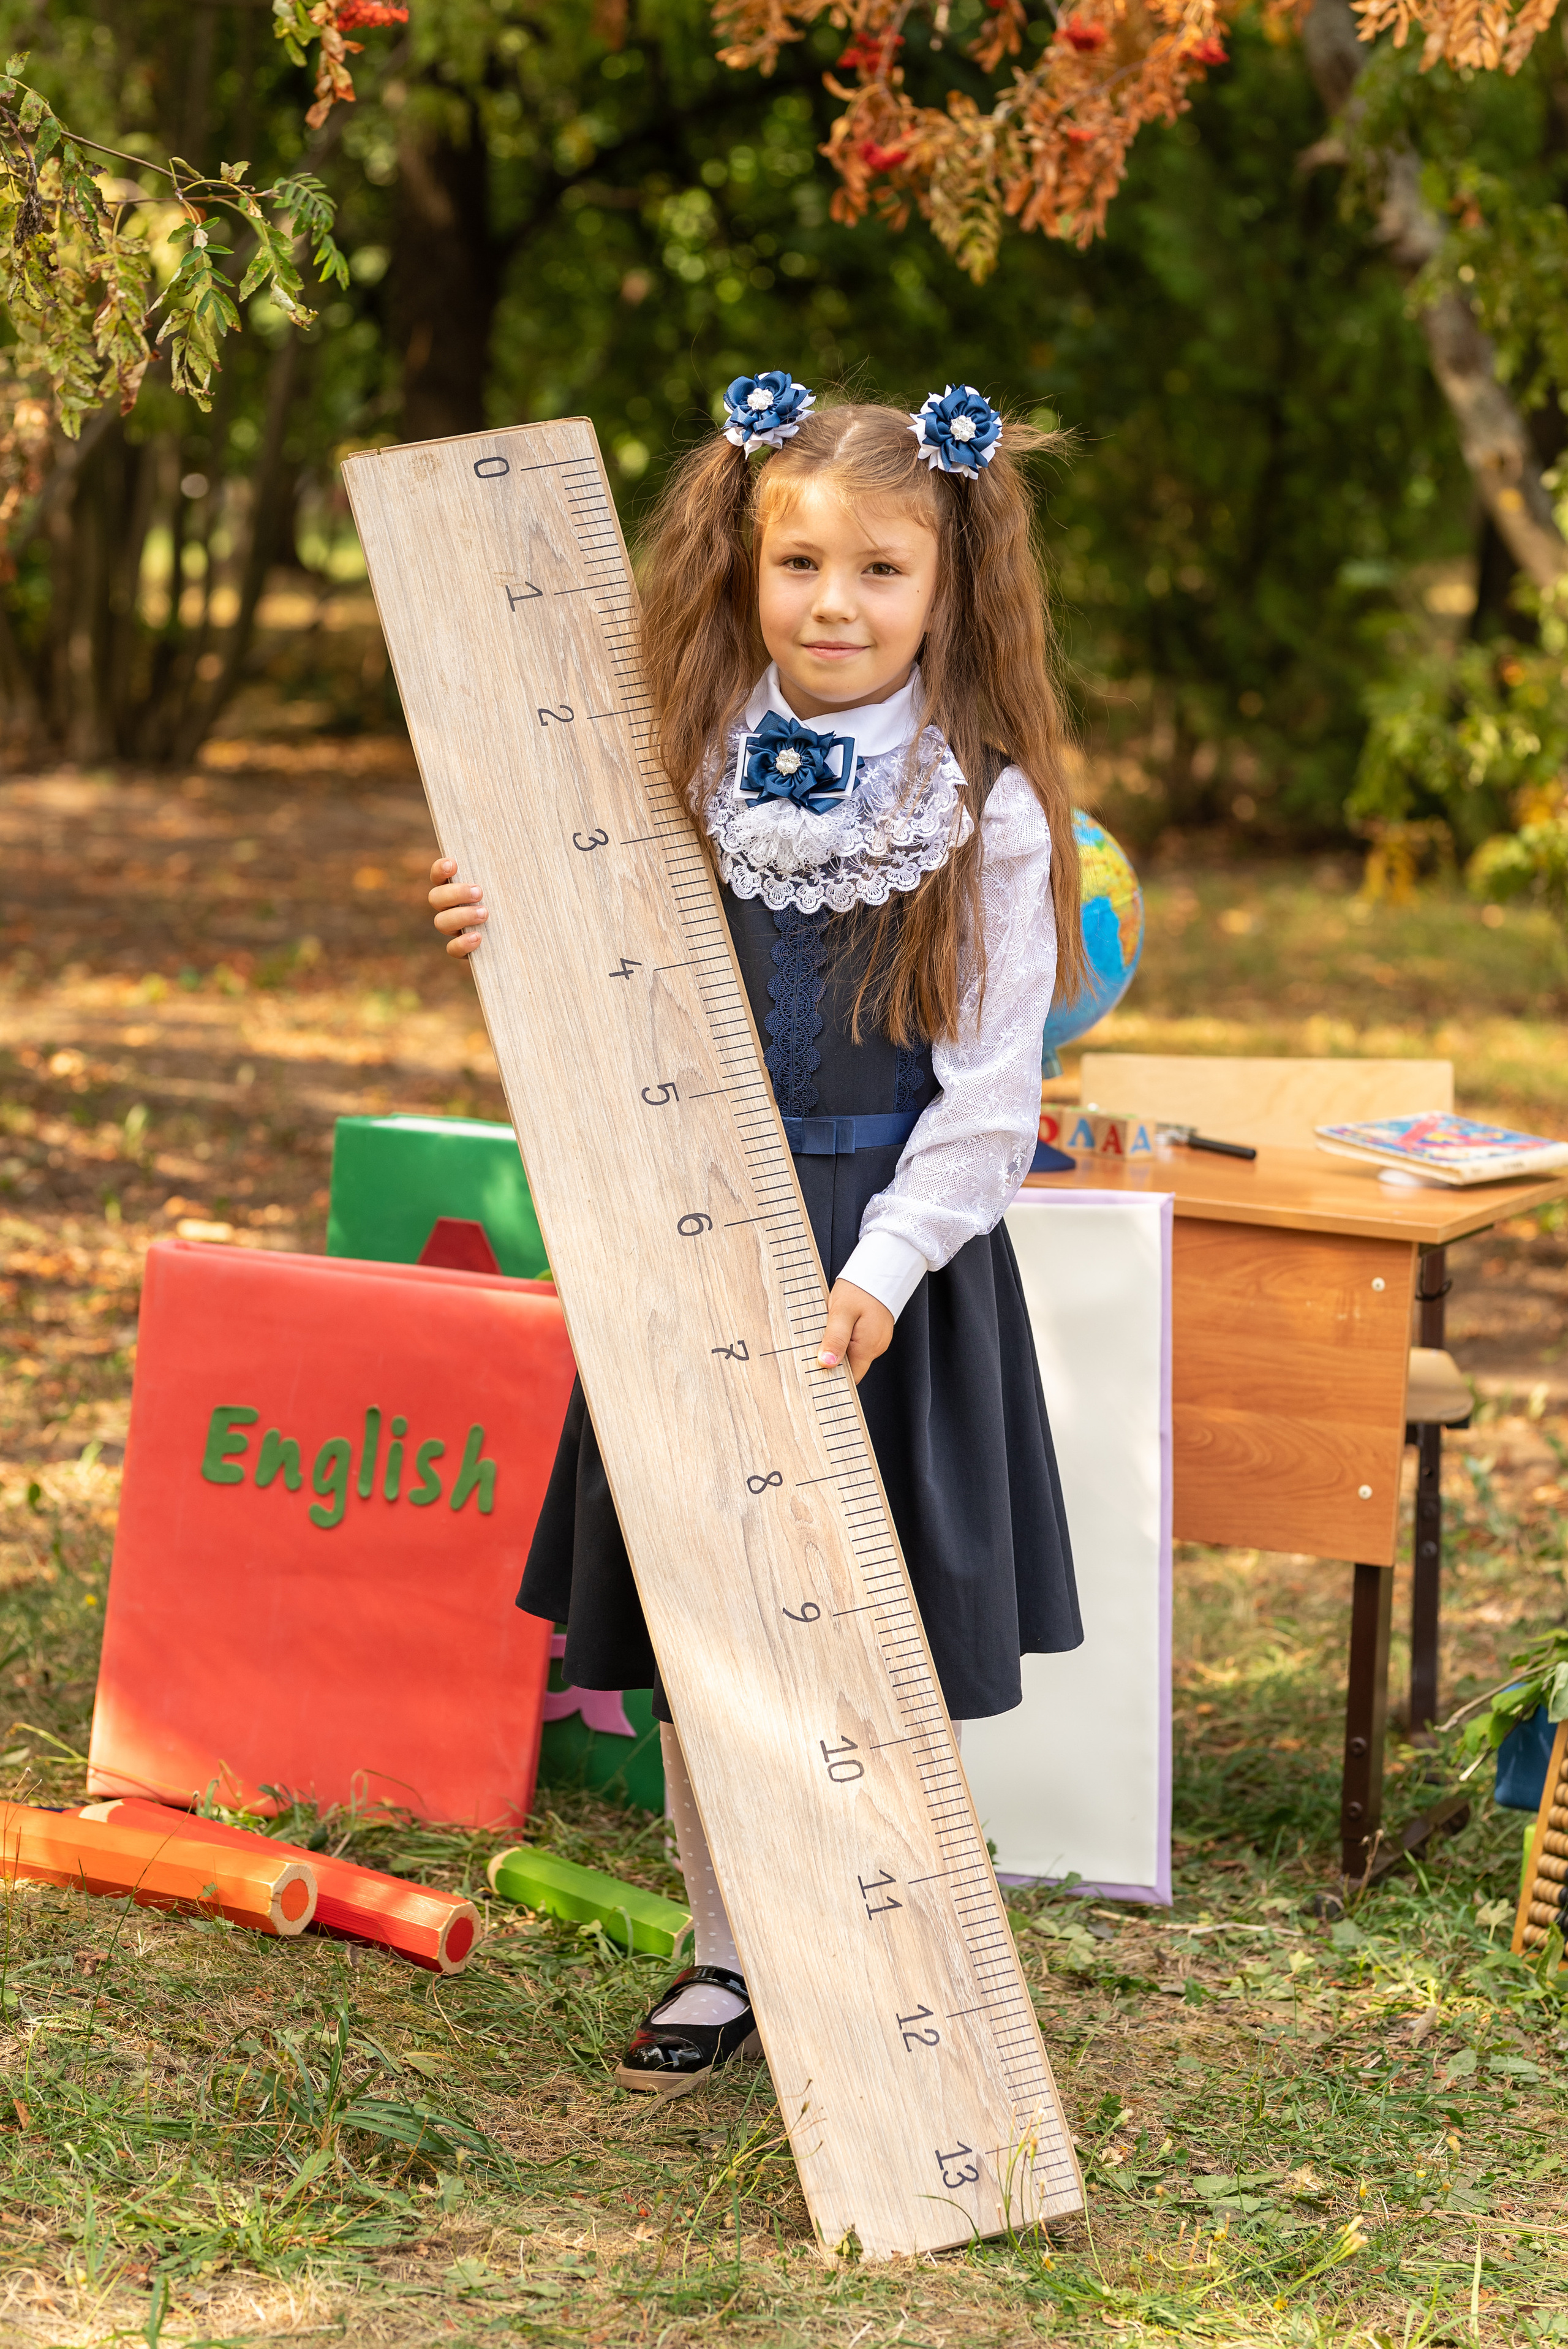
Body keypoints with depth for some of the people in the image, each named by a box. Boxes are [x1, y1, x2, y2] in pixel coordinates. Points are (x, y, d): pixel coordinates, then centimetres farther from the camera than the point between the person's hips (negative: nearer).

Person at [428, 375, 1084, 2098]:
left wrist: (879, 1270, -18)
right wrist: (514, 942, -6)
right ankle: (726, 1962, 26)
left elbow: (989, 1097, -9)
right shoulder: (691, 775, 3)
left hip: (895, 1259, -4)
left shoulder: (986, 812, -8)